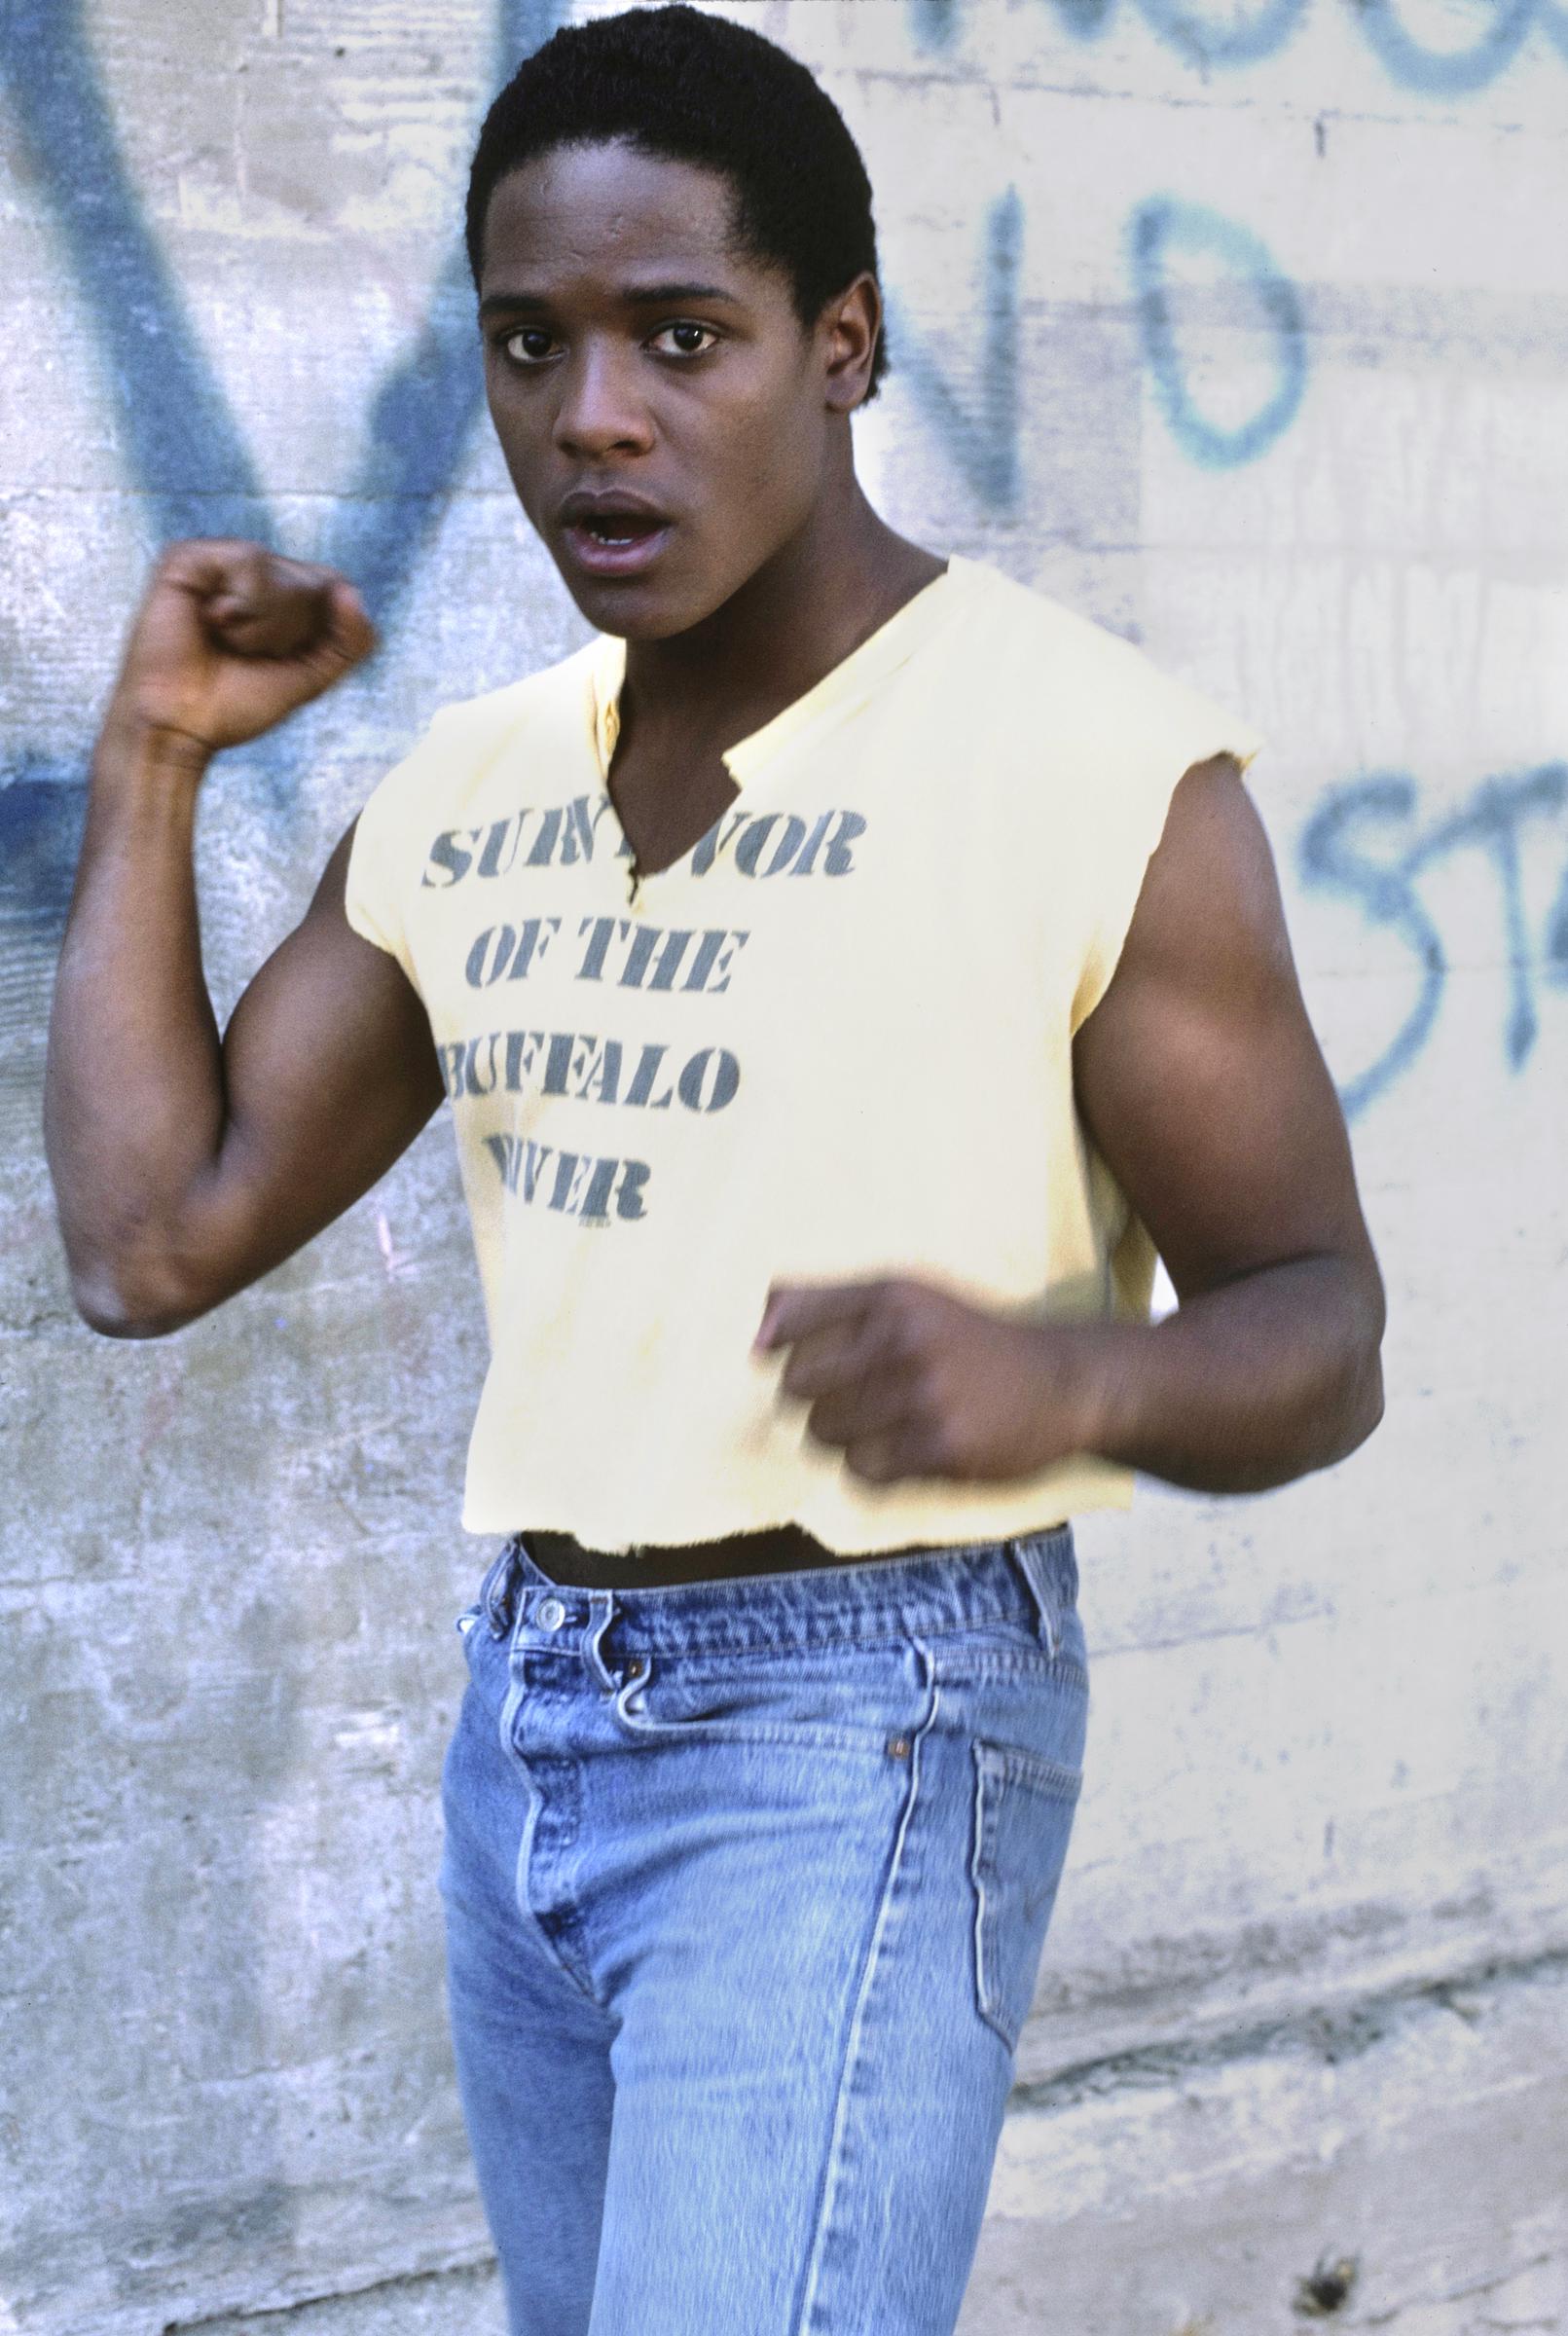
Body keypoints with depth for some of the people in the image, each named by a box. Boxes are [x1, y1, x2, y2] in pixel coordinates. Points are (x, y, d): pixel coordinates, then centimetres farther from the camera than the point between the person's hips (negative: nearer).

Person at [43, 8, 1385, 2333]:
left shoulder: (1094, 759, -13)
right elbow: (151, 1245, 5)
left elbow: (1315, 1342, -10)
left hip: (864, 1736, -7)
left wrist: (1057, 1376, -32)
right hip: (533, 1717, 7)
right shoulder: (472, 792, 7)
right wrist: (153, 757, 5)